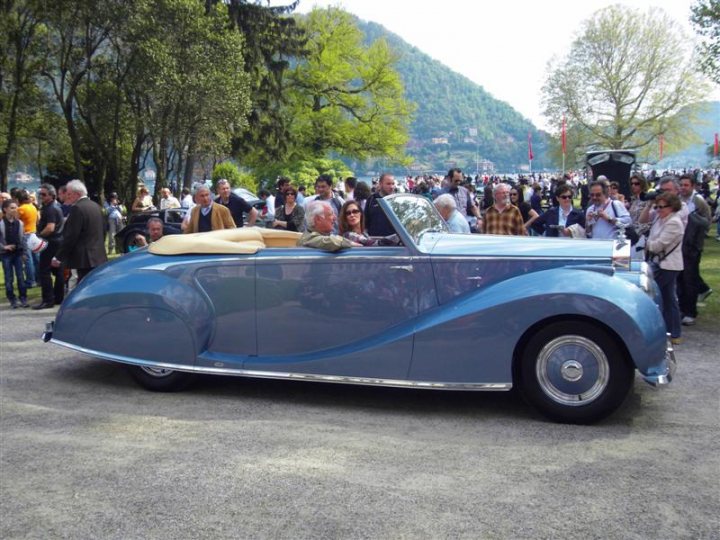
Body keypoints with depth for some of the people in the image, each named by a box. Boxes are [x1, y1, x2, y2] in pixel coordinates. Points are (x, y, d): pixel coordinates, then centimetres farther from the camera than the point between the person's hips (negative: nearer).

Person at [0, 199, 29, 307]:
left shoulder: (19, 223, 3)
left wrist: (23, 250, 6)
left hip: (18, 252, 3)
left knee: (20, 277, 4)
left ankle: (23, 298, 10)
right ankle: (12, 300, 10)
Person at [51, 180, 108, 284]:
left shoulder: (77, 208, -15)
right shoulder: (96, 206, 12)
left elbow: (70, 236, -18)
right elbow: (103, 230, 19)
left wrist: (58, 257, -12)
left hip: (86, 259, -9)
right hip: (99, 256, 9)